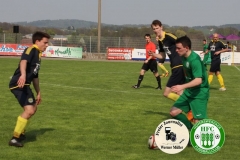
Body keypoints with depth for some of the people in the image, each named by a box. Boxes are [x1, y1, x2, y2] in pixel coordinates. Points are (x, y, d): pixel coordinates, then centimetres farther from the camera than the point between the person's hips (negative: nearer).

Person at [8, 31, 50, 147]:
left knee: (33, 109, 24)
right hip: (18, 84, -11)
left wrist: (38, 93, 35)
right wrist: (23, 75, -50)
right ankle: (15, 138, -14)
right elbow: (23, 61, -32)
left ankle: (20, 132, 39)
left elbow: (35, 76, 31)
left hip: (25, 85, 11)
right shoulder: (31, 50, -9)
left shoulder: (38, 55, 21)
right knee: (29, 110, -19)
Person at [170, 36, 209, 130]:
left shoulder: (194, 60, -24)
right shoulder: (184, 57, 3)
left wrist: (182, 86, -42)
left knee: (198, 122, -12)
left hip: (200, 93, -9)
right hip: (189, 91, 9)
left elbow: (198, 80, -33)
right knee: (174, 112, 3)